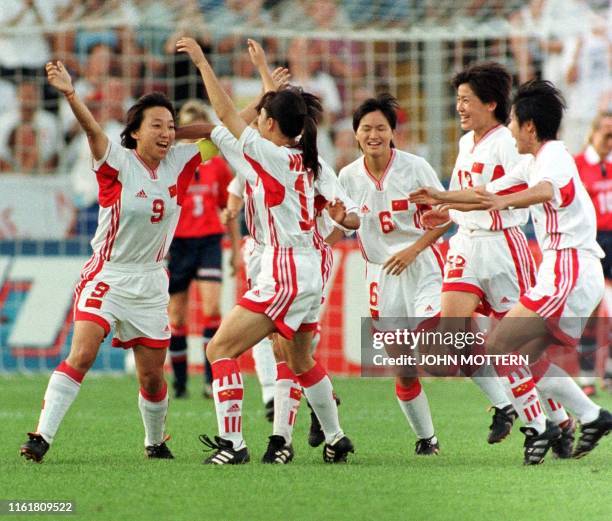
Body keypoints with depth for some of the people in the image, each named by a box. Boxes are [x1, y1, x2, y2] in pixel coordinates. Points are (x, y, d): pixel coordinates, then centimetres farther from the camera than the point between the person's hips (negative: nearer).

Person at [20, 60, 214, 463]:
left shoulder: (180, 163, 1)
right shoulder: (117, 162, -11)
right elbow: (93, 128, -30)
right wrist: (70, 93, -49)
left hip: (150, 285, 4)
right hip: (107, 275, -4)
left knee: (152, 376, 8)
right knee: (82, 355, -21)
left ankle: (156, 442, 31)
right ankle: (41, 437, -21)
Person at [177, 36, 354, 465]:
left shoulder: (274, 155, -13)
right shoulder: (301, 158, 8)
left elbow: (227, 115, -13)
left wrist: (202, 62, -8)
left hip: (285, 275, -9)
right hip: (309, 273, 9)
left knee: (221, 349, -9)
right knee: (302, 361, 26)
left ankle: (232, 442, -15)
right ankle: (336, 439, 34)